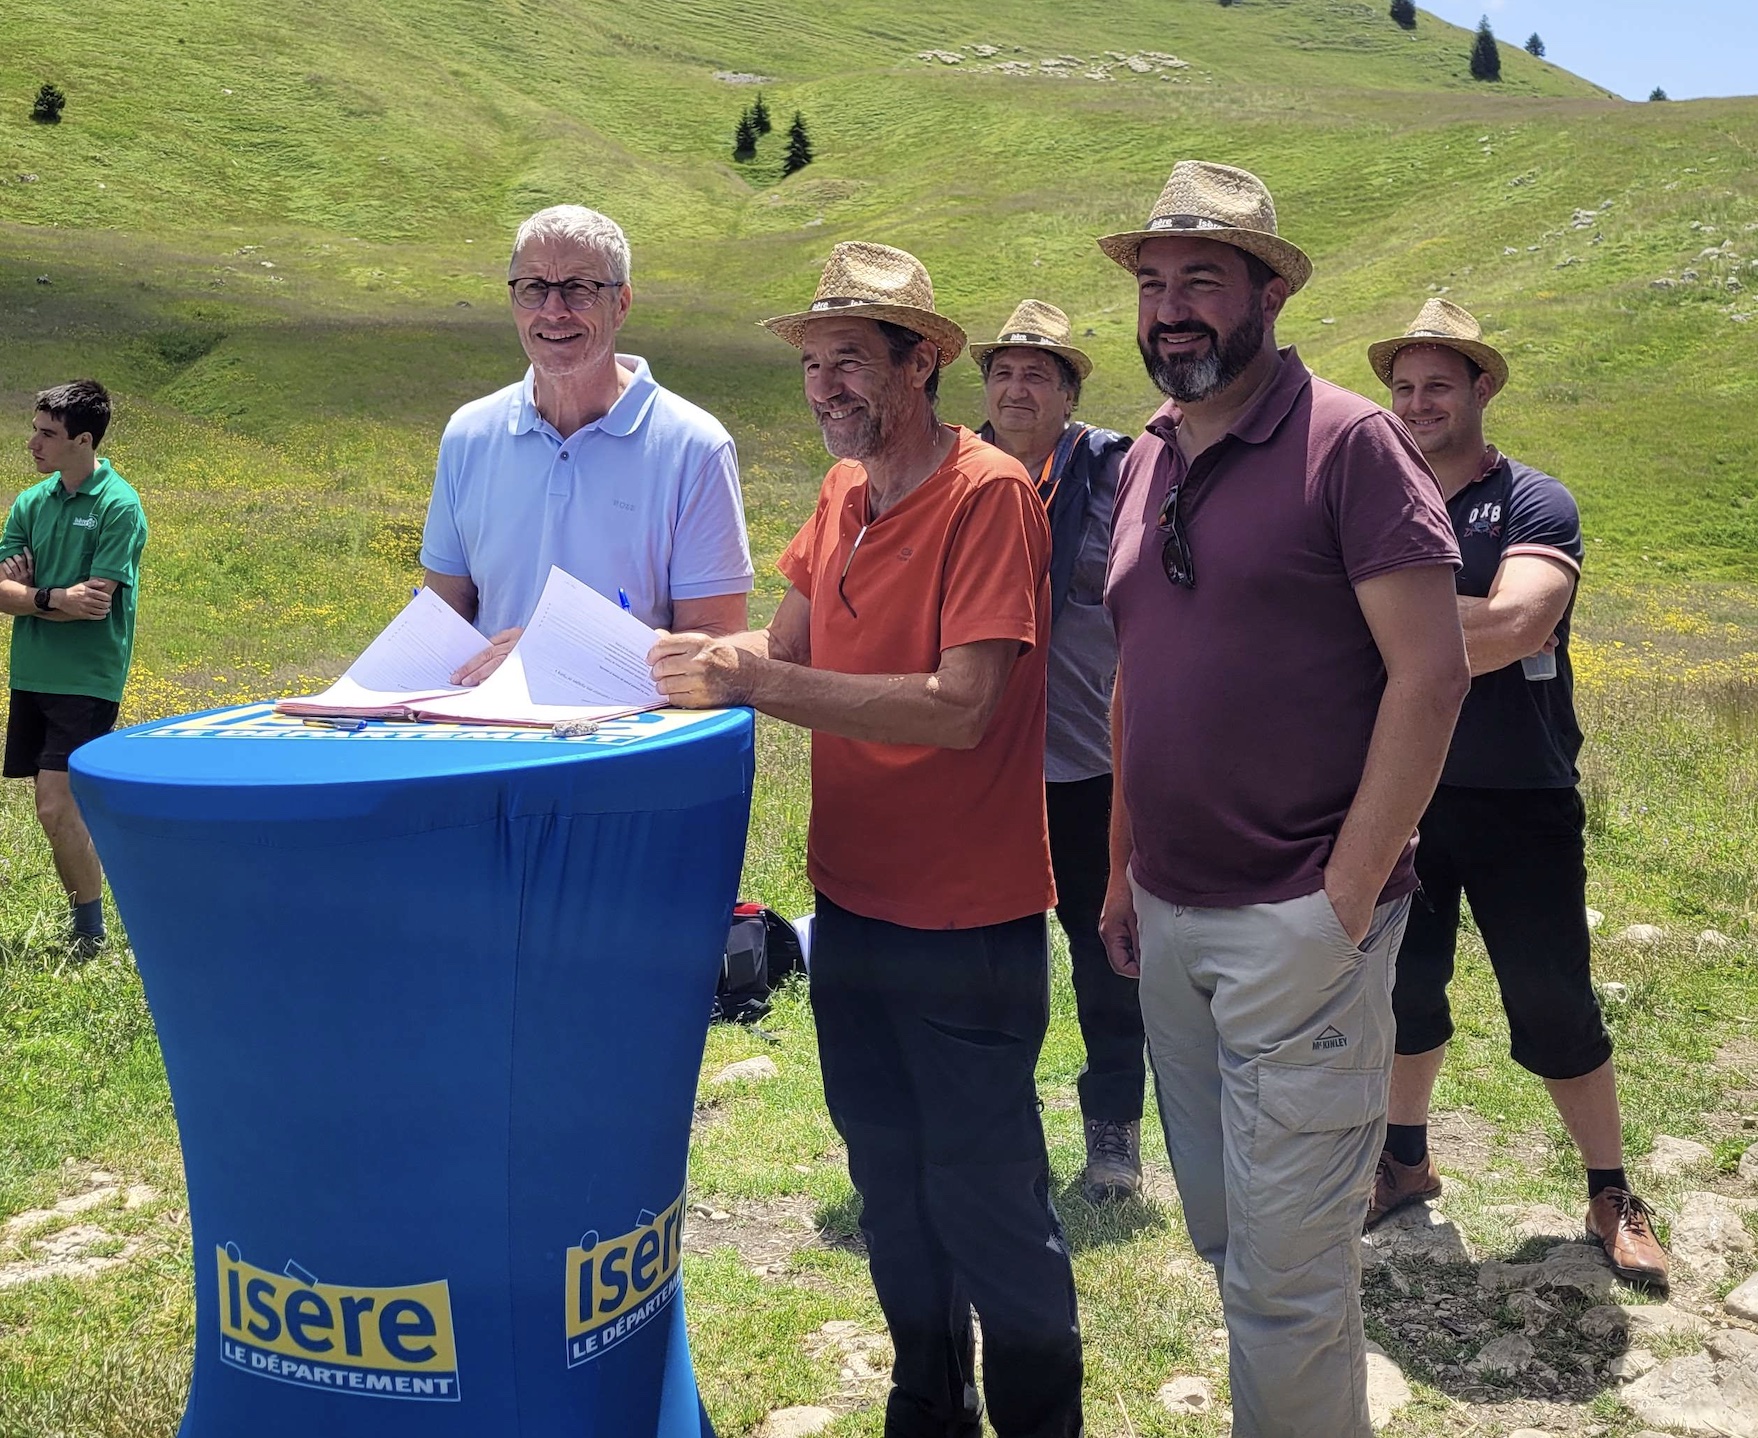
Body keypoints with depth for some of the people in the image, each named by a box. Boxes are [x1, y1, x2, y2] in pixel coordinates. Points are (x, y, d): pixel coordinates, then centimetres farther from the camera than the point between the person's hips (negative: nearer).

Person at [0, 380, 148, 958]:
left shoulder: (119, 506, -10)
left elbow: (95, 601, -17)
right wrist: (56, 598, -15)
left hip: (88, 678, -6)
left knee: (57, 807, -10)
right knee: (62, 807, 10)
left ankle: (91, 933, 5)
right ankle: (81, 917, 21)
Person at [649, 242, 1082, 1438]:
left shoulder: (987, 495, -17)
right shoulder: (843, 494, 7)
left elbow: (958, 707, -25)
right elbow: (789, 645, 7)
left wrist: (754, 681, -29)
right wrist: (702, 657, -11)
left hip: (966, 922, -8)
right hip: (854, 901, 8)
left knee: (986, 1197, 4)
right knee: (890, 1180, 20)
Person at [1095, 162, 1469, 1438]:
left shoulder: (1348, 441, -10)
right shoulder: (1148, 462, 11)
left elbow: (1432, 672, -15)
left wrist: (1349, 898, -17)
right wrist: (1123, 874, 15)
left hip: (1296, 927, -7)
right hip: (1170, 922, 7)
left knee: (1286, 1268, 1)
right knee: (1222, 1234, 18)